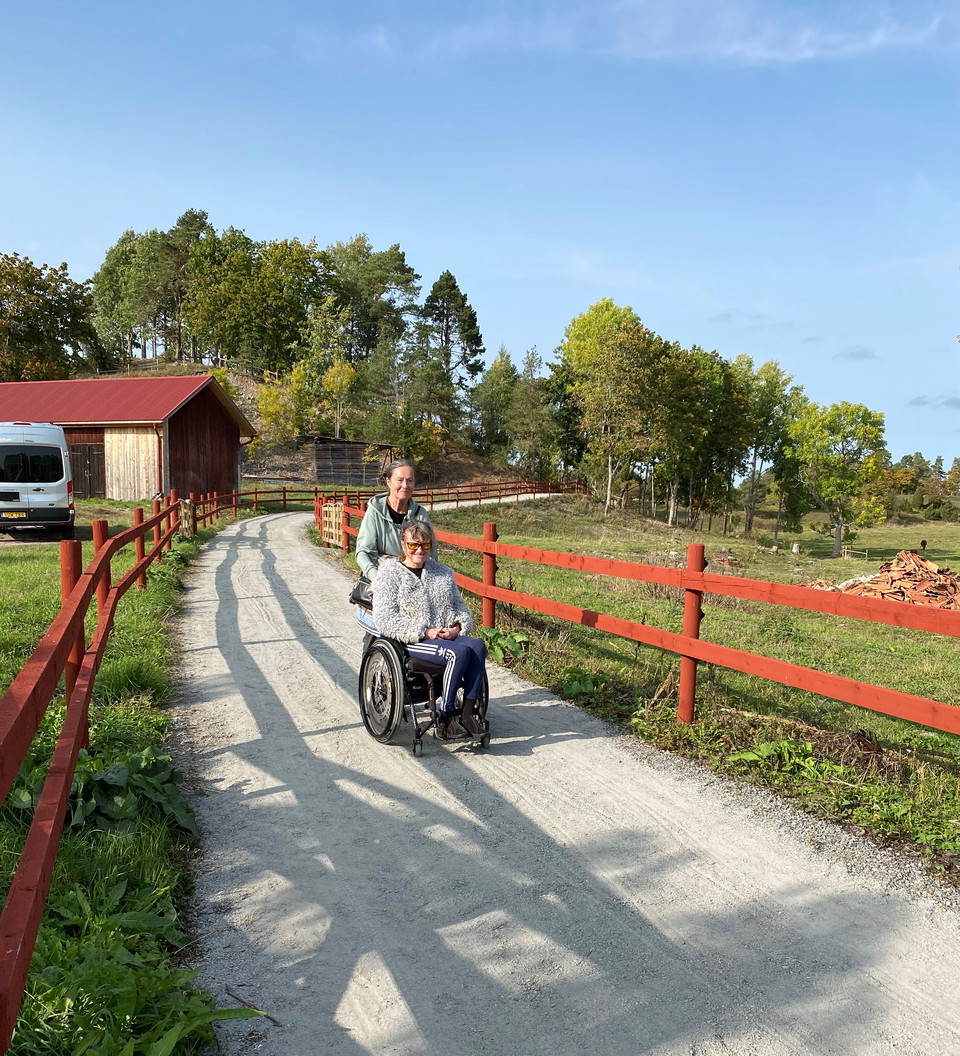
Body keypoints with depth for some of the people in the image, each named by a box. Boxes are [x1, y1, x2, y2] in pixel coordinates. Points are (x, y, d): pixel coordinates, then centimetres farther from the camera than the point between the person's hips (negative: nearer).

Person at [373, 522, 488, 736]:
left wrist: (458, 626, -3)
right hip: (412, 642, -5)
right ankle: (444, 717, -20)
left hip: (448, 636, 5)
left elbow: (459, 605, 21)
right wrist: (424, 633, -14)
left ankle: (468, 712, -24)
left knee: (478, 646, -27)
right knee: (459, 652, -31)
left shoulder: (443, 572, 18)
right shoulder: (391, 574, 2)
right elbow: (384, 619, -8)